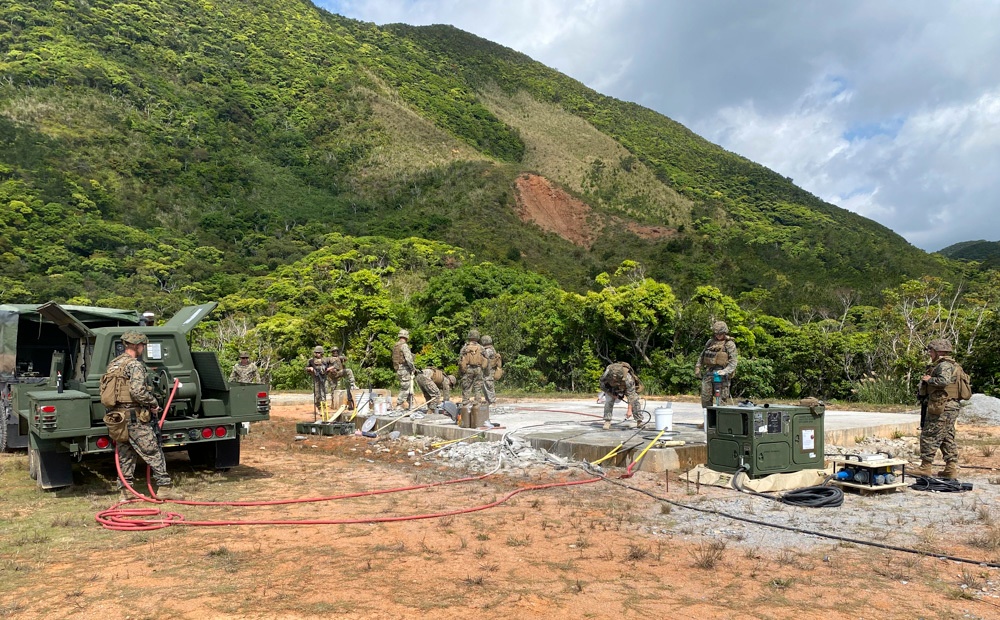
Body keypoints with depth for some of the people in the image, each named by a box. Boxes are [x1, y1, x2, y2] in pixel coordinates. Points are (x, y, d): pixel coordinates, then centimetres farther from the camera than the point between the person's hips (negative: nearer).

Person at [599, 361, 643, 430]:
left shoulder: (628, 378, -43)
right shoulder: (605, 376, -38)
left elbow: (631, 394, -39)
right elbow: (603, 387, -17)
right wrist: (613, 396, -21)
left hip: (627, 386, -1)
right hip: (612, 388, 1)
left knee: (634, 400, -14)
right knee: (608, 401, -18)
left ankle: (639, 421, -4)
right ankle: (607, 422, -10)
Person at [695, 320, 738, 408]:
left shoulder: (730, 344, 0)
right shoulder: (710, 342, 17)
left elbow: (733, 362, -8)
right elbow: (702, 356, 26)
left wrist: (725, 371, -22)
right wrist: (698, 367, 16)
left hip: (721, 374, -5)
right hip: (708, 373, 5)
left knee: (721, 400, -5)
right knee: (705, 398, 4)